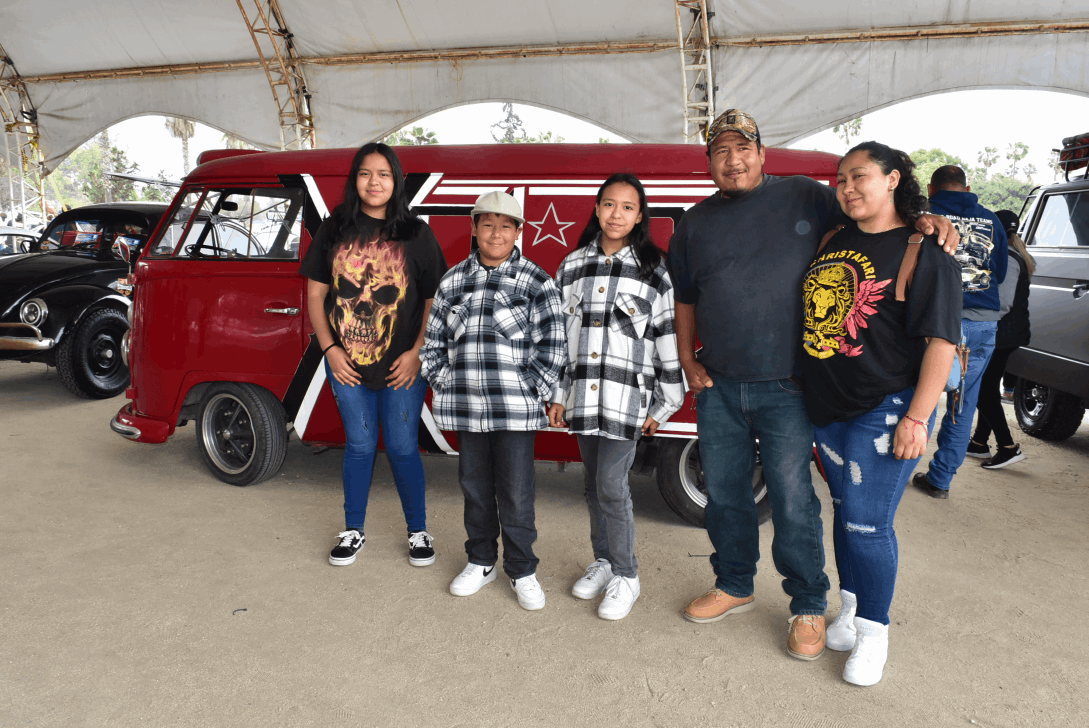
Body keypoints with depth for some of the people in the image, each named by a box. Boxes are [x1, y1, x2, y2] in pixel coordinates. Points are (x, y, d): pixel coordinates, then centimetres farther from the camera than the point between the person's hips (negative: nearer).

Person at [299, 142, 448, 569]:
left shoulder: (416, 234, -1)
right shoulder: (334, 230, 4)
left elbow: (434, 299, -2)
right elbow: (315, 294, 7)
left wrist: (416, 352, -10)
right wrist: (329, 348, -3)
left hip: (401, 366, -2)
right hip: (346, 364, 2)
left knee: (403, 448, 5)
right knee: (359, 445, 11)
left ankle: (418, 532, 23)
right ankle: (353, 532, 28)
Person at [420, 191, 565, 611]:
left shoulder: (536, 281, -1)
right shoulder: (454, 280, 9)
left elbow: (551, 345, -3)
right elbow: (434, 339, 14)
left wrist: (532, 393, -7)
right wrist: (443, 384, 5)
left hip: (515, 410, -3)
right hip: (466, 407, 4)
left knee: (515, 493, 3)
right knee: (474, 486, 15)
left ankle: (522, 571, 20)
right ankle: (481, 562, 32)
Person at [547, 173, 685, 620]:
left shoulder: (652, 271, 0)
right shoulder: (572, 266, 10)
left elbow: (668, 337, 0)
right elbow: (559, 332, 12)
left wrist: (664, 404, -2)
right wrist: (557, 394, 10)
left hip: (628, 394, -4)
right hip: (583, 394, 4)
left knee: (611, 483, -7)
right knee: (593, 483, 12)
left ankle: (625, 576, 10)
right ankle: (603, 562, 30)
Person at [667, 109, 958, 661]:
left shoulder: (805, 197, 2)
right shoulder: (695, 223, 11)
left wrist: (919, 221, -9)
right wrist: (687, 361, 9)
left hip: (785, 387, -4)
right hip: (718, 387, 4)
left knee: (792, 500, -1)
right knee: (723, 493, 13)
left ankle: (809, 606, 18)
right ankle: (734, 586, 34)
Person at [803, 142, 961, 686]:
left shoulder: (924, 253, -9)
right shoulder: (832, 242, 10)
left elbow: (942, 340, -14)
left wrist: (917, 418, -19)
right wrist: (802, 386, 16)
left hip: (885, 410, -6)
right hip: (827, 406, 6)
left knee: (867, 523, -3)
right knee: (845, 511, 16)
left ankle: (873, 632, 16)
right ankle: (851, 606, 33)